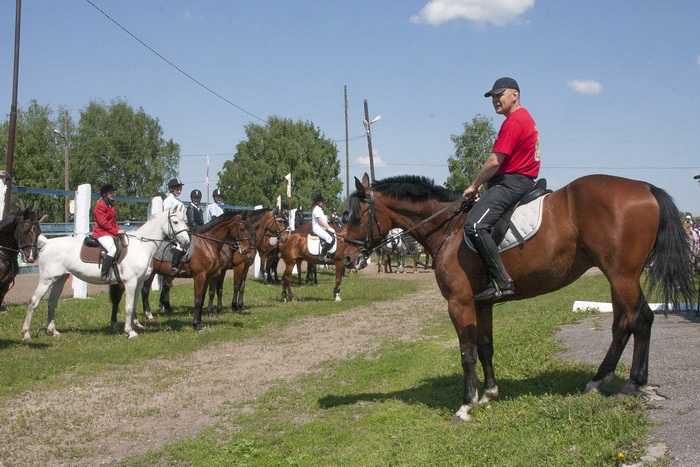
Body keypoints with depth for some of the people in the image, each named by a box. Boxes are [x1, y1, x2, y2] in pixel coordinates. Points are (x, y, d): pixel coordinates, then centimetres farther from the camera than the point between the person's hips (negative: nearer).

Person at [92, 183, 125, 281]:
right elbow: (103, 222, -17)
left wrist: (118, 230, 4)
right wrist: (116, 231, -16)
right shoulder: (100, 206, -10)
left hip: (112, 232, 10)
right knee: (113, 249, -30)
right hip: (101, 233, -10)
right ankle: (103, 275, -30)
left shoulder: (110, 205, 20)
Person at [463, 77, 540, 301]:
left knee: (474, 224, -26)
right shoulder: (525, 118, 21)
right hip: (519, 181, 12)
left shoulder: (513, 121, -13)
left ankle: (501, 281, -29)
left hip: (511, 182, -12)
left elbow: (494, 162, -18)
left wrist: (474, 186, -6)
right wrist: (481, 185, 18)